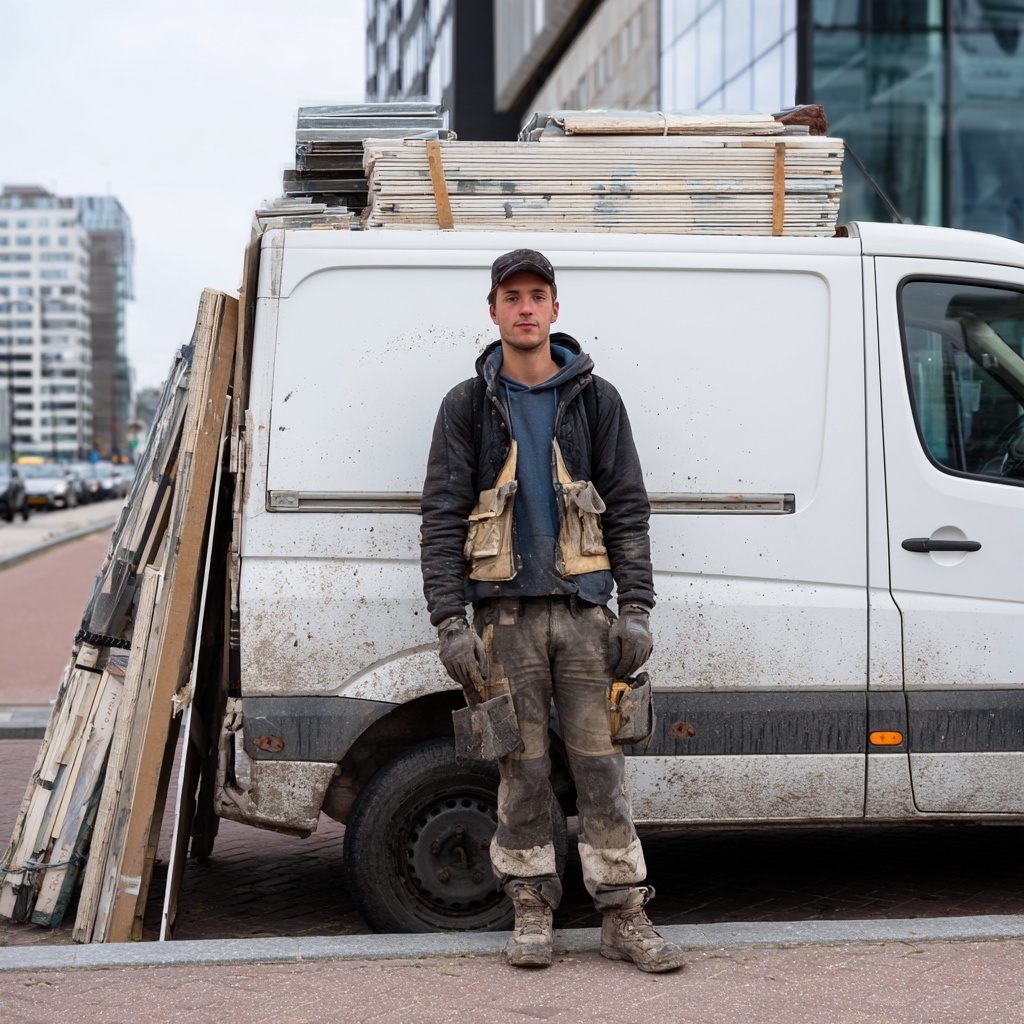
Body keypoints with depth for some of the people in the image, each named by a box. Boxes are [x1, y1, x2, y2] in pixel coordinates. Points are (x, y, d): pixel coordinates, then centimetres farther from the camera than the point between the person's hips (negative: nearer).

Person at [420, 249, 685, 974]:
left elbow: (627, 508, 8)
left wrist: (637, 609, -1)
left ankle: (625, 915, 5)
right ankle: (533, 913, 14)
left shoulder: (595, 399, 9)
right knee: (524, 770, 3)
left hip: (584, 608, 1)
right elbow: (443, 517, 2)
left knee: (601, 763, -1)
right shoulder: (469, 405, 7)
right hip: (507, 614, 0)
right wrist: (449, 622, -7)